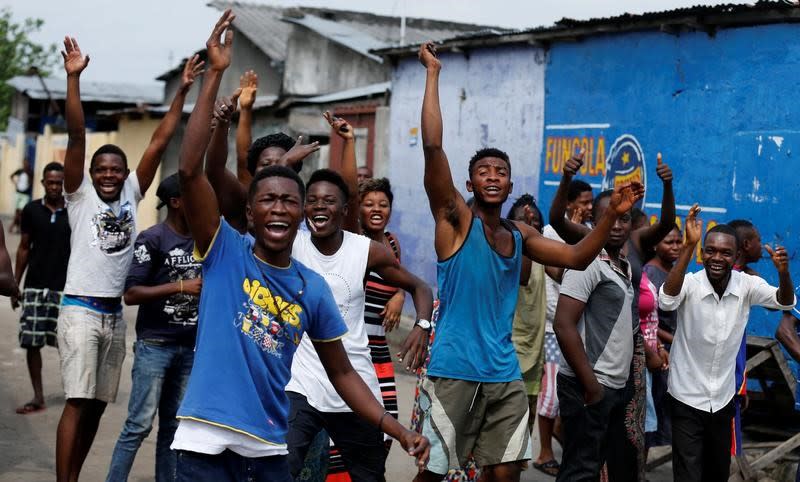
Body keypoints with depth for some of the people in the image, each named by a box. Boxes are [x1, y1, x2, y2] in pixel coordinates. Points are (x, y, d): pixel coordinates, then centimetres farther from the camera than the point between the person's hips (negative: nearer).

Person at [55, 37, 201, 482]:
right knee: (78, 402, -9)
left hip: (115, 314, 5)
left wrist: (183, 90, 2)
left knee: (98, 404, 9)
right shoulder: (80, 195, -1)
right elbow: (77, 136, -11)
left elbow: (160, 142, 5)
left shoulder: (132, 194, 8)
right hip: (81, 310, -5)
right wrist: (74, 78, -20)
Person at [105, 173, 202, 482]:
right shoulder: (152, 239, -8)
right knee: (139, 424, -5)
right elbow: (131, 294, -14)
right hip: (155, 344, -5)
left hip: (190, 347, 5)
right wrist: (180, 287, -18)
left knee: (173, 426, 8)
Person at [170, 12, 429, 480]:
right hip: (207, 441, -4)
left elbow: (342, 372, 13)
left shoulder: (313, 289, 5)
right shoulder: (225, 251, -4)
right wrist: (215, 74, -19)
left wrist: (400, 430, 3)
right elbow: (190, 170, -16)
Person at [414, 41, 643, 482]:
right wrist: (433, 72, -13)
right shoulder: (455, 218, -6)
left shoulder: (520, 235, 12)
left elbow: (577, 258, 15)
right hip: (454, 370, -5)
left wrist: (612, 214, 3)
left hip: (504, 374, 6)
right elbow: (432, 147, -16)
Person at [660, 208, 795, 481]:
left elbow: (785, 303, -8)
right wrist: (688, 246, -41)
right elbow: (666, 302, -36)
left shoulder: (746, 285, -7)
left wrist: (783, 272, -30)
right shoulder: (690, 283, -18)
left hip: (723, 398, 4)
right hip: (687, 397, -4)